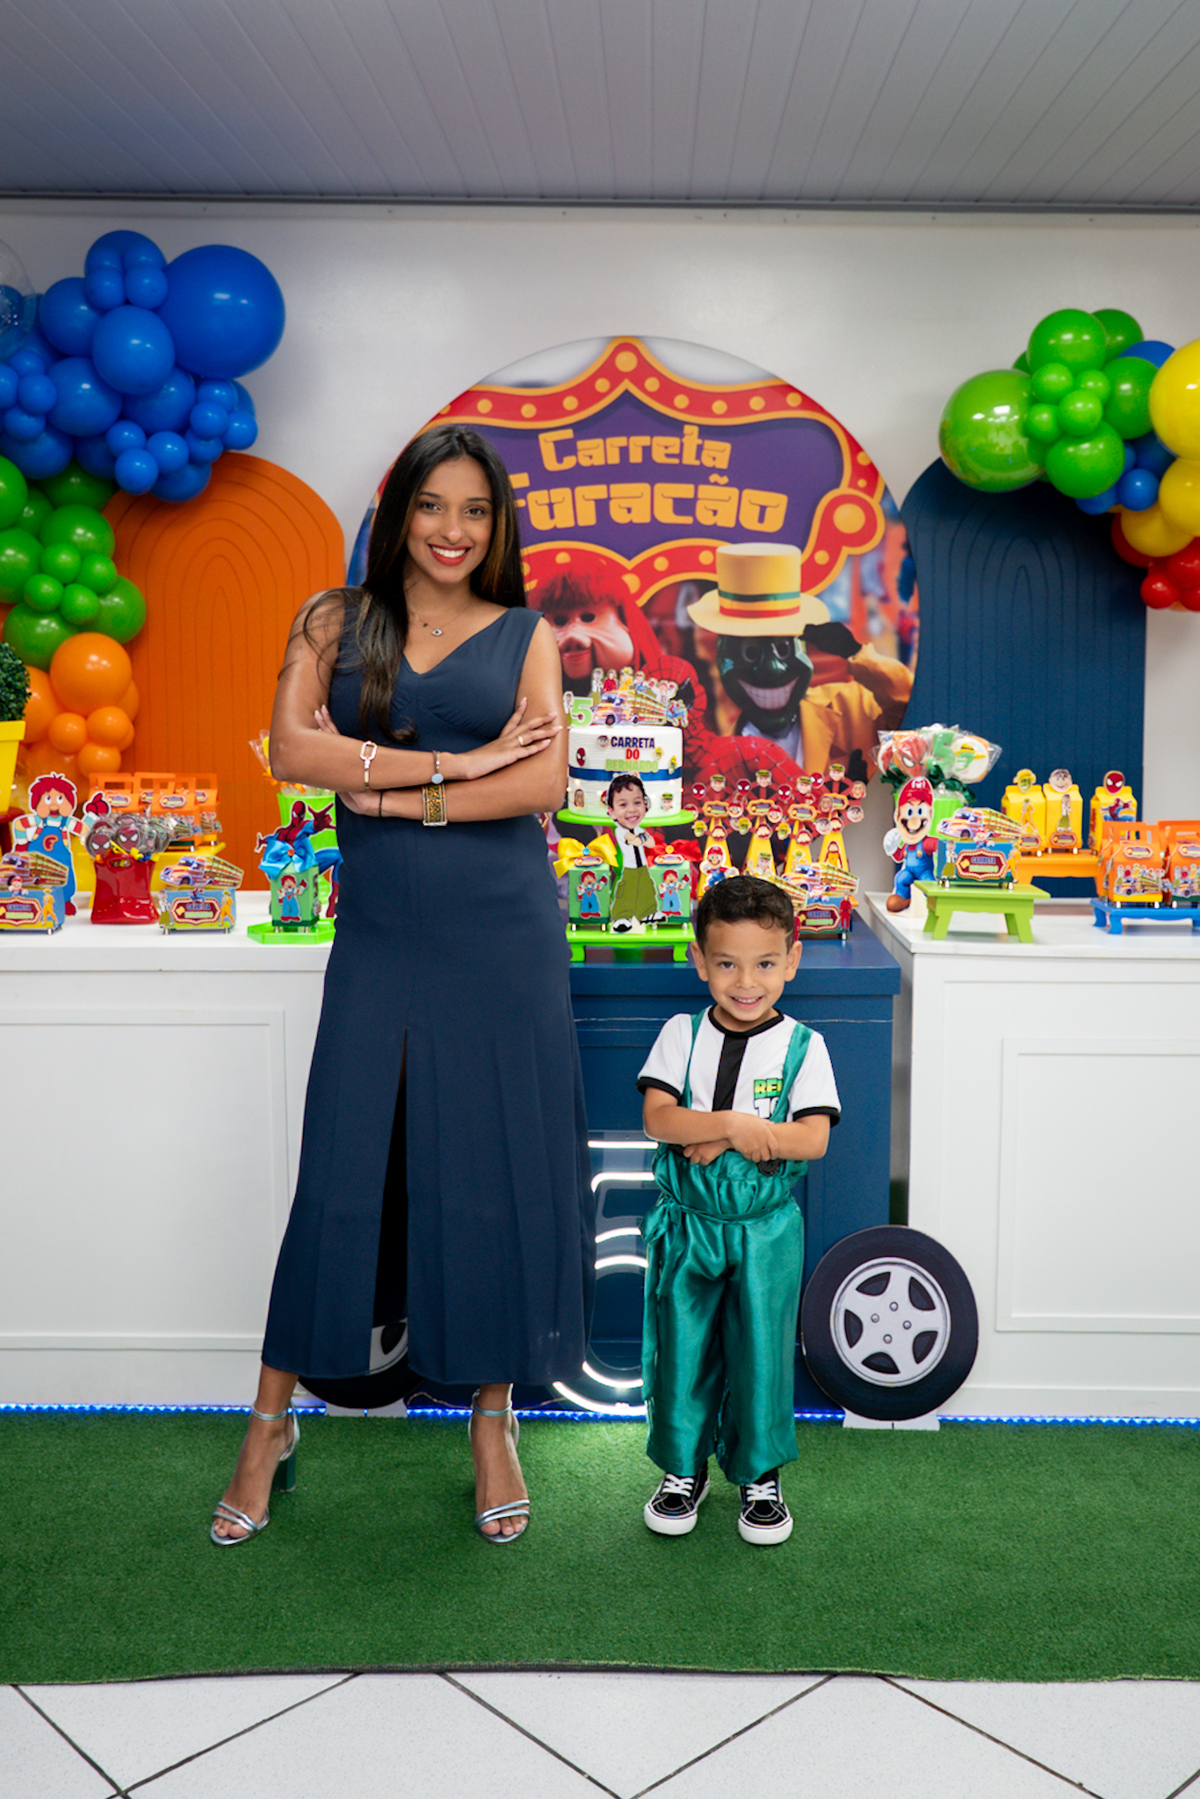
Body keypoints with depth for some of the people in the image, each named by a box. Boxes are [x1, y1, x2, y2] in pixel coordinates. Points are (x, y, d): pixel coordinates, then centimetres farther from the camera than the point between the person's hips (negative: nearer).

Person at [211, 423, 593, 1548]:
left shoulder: (524, 635, 7)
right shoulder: (335, 622, 8)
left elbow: (543, 781, -7)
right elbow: (292, 749, -8)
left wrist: (386, 788, -10)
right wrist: (457, 762, -12)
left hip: (501, 937, 0)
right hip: (379, 937, 0)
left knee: (499, 1170, 6)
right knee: (340, 1172, 5)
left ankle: (493, 1419, 24)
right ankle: (272, 1421, 22)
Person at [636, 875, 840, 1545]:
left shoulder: (803, 1045, -6)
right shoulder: (682, 1034, -2)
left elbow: (814, 1138, -16)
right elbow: (658, 1117, -13)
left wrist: (719, 1138, -21)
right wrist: (733, 1124, -25)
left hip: (766, 1228, -1)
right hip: (687, 1223, 1)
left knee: (761, 1350, 7)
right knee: (682, 1347, 10)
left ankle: (761, 1475, 27)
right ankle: (684, 1468, 30)